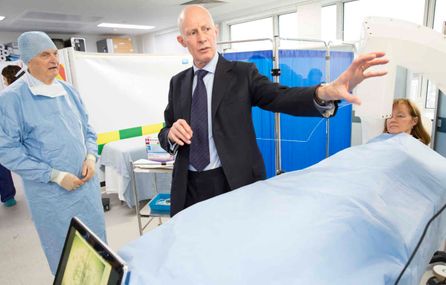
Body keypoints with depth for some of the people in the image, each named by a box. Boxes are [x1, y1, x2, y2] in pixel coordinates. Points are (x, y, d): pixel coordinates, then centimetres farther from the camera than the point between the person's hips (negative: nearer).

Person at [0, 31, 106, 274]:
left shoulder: (68, 91, 6)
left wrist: (91, 157, -5)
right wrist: (55, 175, -17)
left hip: (86, 185, 5)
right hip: (52, 194, -5)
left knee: (97, 245, 19)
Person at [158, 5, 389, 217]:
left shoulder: (242, 73, -3)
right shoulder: (177, 83, 8)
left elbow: (281, 97, -19)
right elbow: (164, 135, 11)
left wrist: (328, 92, -38)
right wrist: (171, 133, -14)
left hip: (236, 184, -3)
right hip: (188, 189, 4)